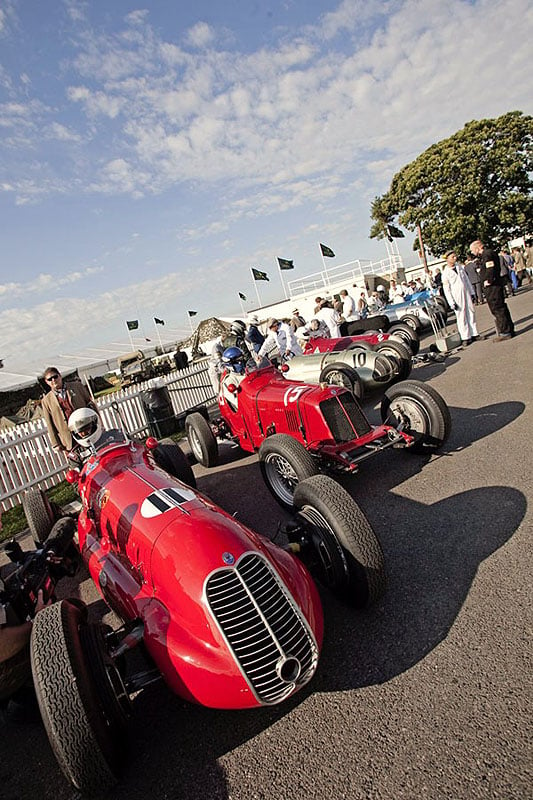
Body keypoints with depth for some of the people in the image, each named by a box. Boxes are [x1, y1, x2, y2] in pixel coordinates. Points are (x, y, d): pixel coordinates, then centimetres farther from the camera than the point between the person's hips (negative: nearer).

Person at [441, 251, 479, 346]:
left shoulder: (460, 267, 10)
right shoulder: (446, 273, -7)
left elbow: (467, 280, 16)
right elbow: (446, 289, -8)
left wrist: (472, 292, 13)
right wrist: (452, 302, -12)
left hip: (466, 293, 5)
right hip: (457, 297, -5)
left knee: (471, 314, 8)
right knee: (461, 317, -4)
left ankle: (474, 334, 15)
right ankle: (465, 337, 1)